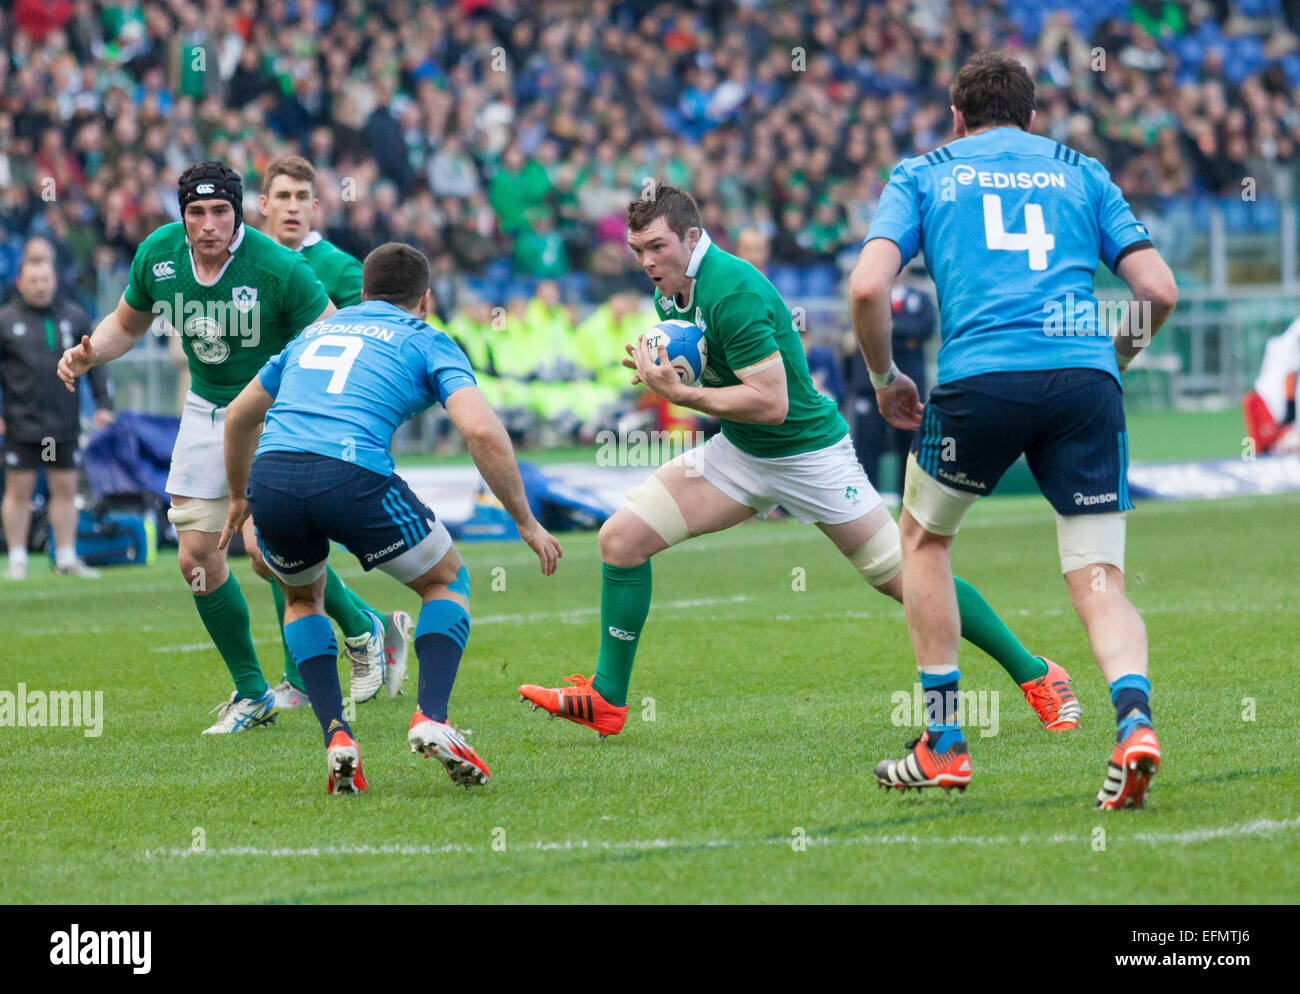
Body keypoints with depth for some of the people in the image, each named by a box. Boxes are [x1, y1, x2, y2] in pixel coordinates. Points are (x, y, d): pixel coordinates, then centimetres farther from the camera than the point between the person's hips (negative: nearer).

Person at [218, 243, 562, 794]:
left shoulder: (317, 331, 33)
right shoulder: (426, 342, 17)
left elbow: (239, 416, 41)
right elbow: (481, 431, 1)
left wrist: (238, 497, 57)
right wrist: (526, 522, 9)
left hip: (270, 477, 4)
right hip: (351, 475, -4)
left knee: (303, 598, 33)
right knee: (448, 579, 22)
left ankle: (336, 736, 13)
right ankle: (430, 717, 0)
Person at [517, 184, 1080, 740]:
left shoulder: (733, 290, -26)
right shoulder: (670, 293, 1)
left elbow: (772, 403, -29)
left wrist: (679, 394, -30)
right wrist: (660, 372, -4)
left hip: (809, 453, -8)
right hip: (738, 452, 8)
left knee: (902, 576, -5)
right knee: (622, 537, -5)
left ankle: (1036, 675, 9)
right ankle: (606, 700, 3)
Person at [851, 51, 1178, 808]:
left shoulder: (922, 175, 18)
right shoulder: (1080, 172, 23)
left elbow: (867, 288, 3)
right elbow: (1160, 291, 14)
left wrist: (885, 378, 18)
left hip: (981, 376, -1)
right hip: (1085, 378, 1)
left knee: (923, 537, 23)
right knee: (1099, 581, 4)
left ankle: (944, 746, 21)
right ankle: (1134, 714, -25)